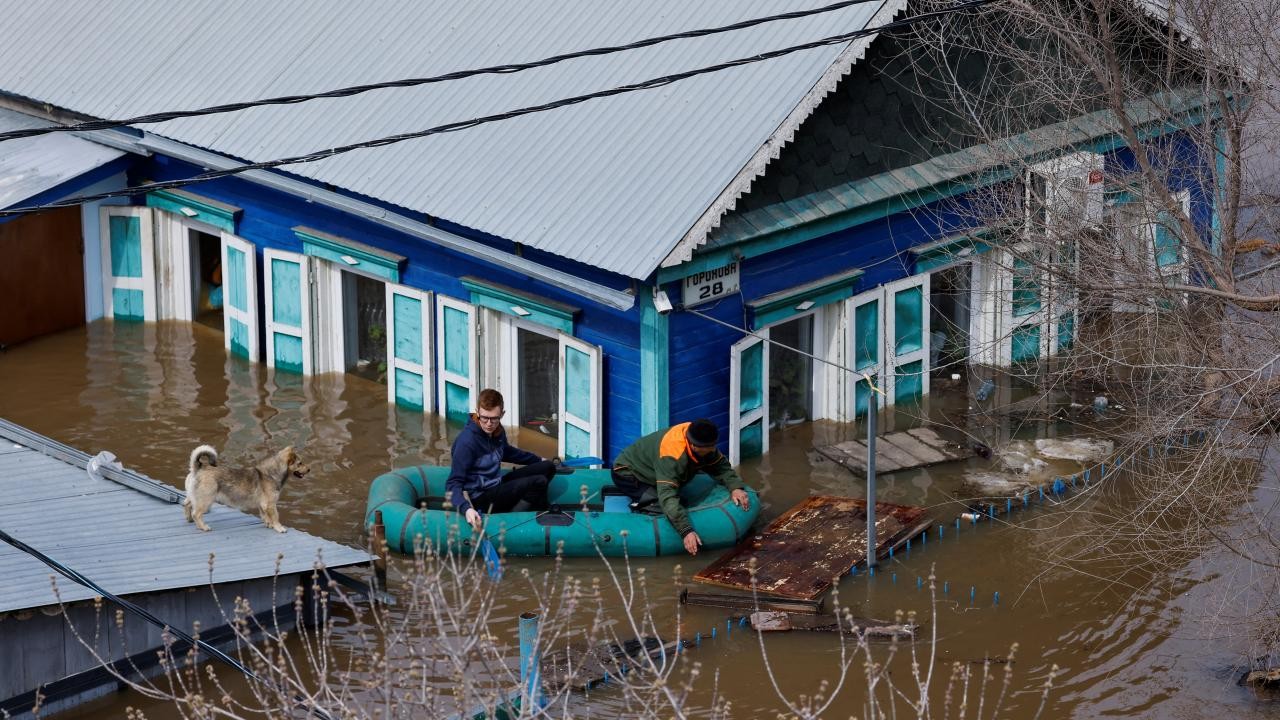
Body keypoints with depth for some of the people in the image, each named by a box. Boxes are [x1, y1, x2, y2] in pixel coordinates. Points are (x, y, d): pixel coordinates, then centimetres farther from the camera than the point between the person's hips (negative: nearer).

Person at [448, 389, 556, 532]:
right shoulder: (466, 441, -24)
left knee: (548, 467, 11)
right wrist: (466, 509, -44)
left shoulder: (497, 431, 1)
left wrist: (539, 460, 38)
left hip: (497, 486, 9)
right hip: (480, 498, -9)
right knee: (538, 482, -23)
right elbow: (453, 484, -26)